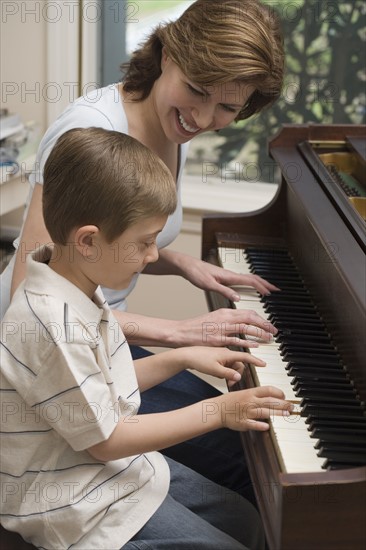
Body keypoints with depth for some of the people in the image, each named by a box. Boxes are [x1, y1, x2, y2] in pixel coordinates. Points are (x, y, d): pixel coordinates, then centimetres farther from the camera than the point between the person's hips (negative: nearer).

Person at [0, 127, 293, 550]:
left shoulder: (74, 290, 0)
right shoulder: (55, 328, -31)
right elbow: (105, 441, -24)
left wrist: (183, 357, 5)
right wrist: (218, 411, -20)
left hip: (121, 466, 10)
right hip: (81, 510, -10)